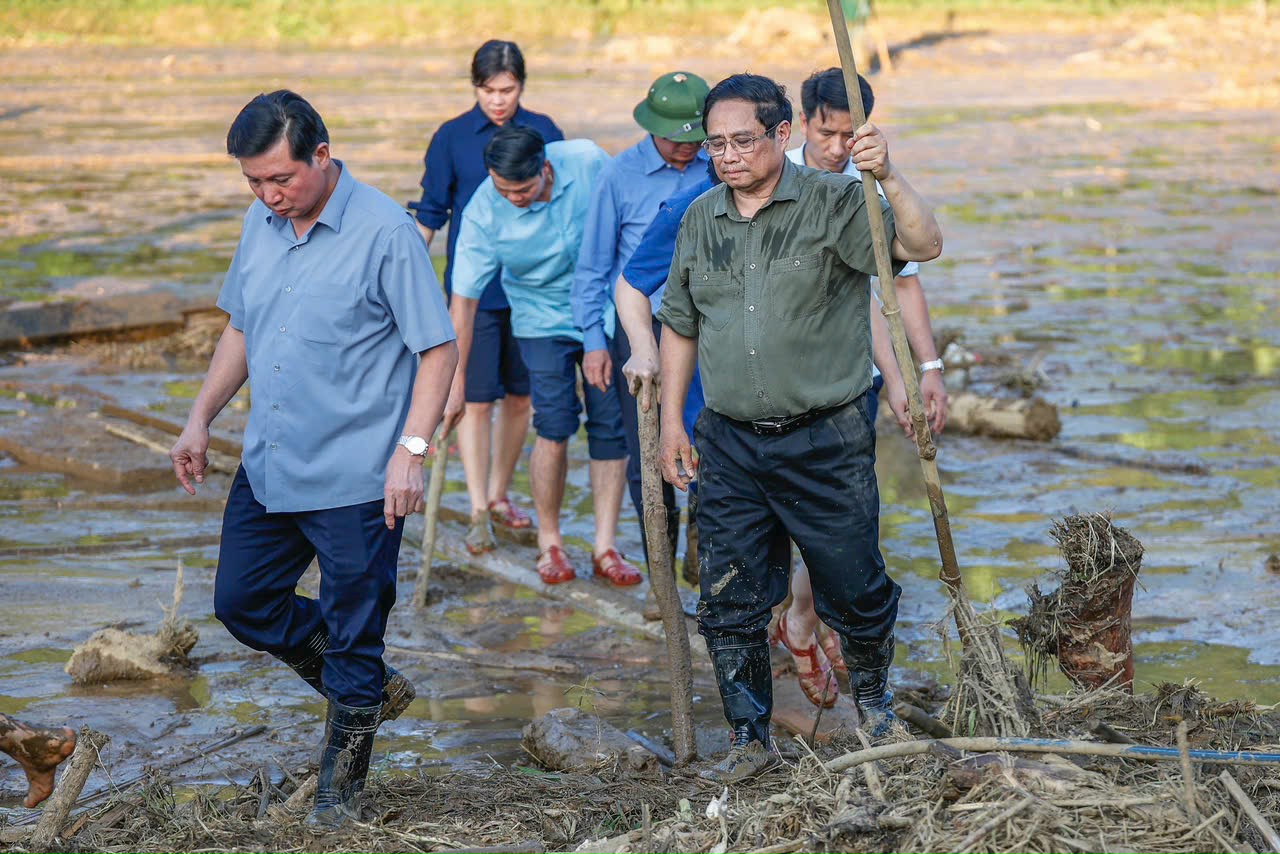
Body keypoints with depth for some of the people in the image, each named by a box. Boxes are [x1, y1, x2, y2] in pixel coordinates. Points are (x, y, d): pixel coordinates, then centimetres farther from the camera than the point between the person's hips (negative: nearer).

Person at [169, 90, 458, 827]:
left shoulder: (385, 232, -15)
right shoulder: (261, 224, 6)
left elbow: (438, 349, -14)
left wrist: (412, 450, -21)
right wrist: (201, 419, 14)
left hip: (355, 480, -7)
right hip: (267, 467, 7)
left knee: (353, 637, 3)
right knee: (242, 602, 14)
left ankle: (342, 786, 20)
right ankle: (372, 690, 31)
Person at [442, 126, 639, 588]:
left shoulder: (588, 162, -19)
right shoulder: (483, 213, -22)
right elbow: (464, 299, -16)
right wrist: (455, 379, -15)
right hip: (543, 322, -2)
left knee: (611, 426, -2)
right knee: (554, 428, -13)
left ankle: (606, 546, 4)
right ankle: (549, 541, 4)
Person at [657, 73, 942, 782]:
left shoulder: (834, 204, -7)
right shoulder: (701, 219, 8)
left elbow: (923, 246, -21)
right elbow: (680, 325, 17)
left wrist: (888, 177, -37)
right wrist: (671, 422, 13)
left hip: (826, 439, -4)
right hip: (729, 444, 4)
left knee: (854, 591, 7)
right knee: (729, 602, 3)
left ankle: (872, 697, 34)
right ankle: (749, 739, 16)